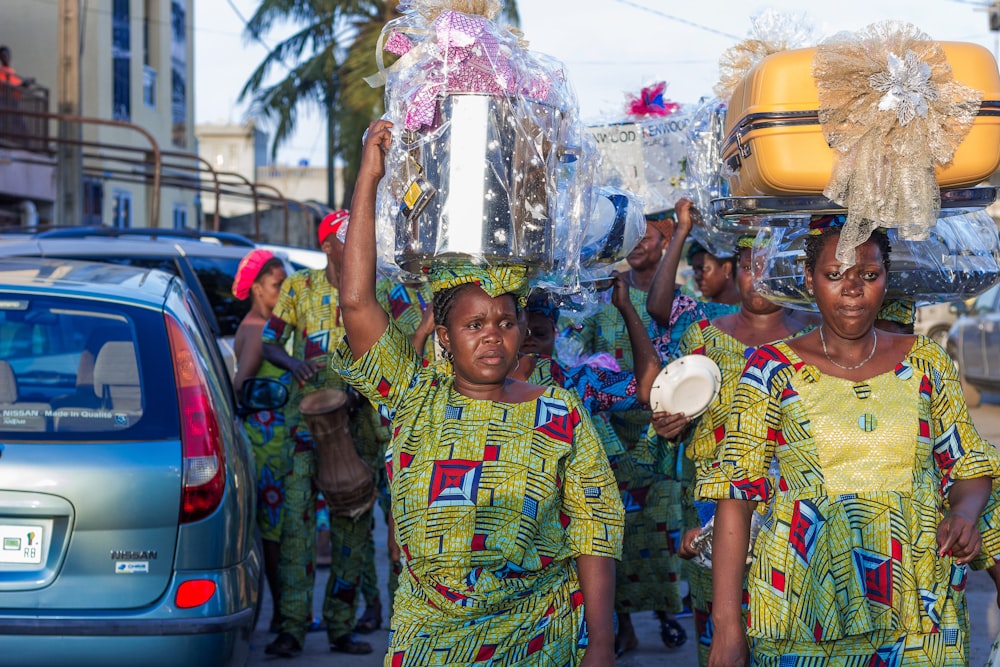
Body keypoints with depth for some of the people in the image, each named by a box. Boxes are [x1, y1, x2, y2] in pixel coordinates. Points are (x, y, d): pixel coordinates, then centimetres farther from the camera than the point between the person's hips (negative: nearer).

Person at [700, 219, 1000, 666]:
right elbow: (735, 494, -4)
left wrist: (964, 513, -11)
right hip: (802, 609, -2)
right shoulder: (773, 369, -1)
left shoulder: (926, 362, 6)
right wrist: (726, 625, -10)